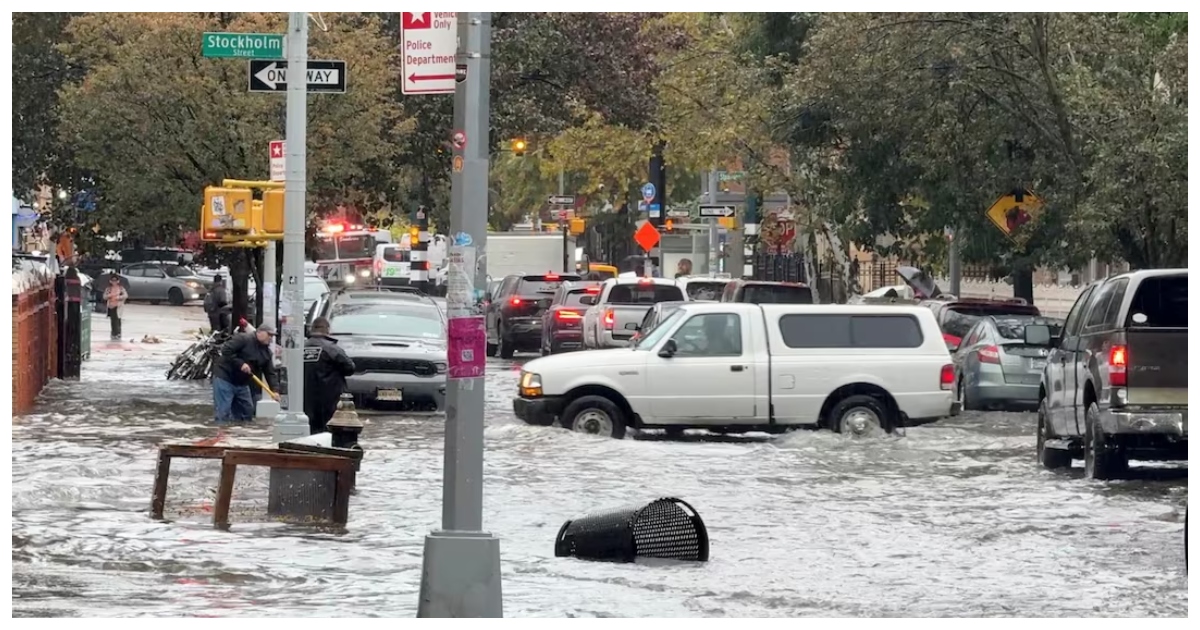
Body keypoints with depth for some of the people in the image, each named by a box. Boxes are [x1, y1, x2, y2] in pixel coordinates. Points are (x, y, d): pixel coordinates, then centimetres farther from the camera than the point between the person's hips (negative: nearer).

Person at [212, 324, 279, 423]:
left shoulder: (266, 351, 8)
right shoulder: (243, 339, -14)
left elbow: (270, 373, 7)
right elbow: (226, 350, -22)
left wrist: (274, 390, -7)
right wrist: (240, 364, -25)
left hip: (242, 383, 8)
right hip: (224, 378, -8)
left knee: (248, 411, 10)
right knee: (224, 413, -13)